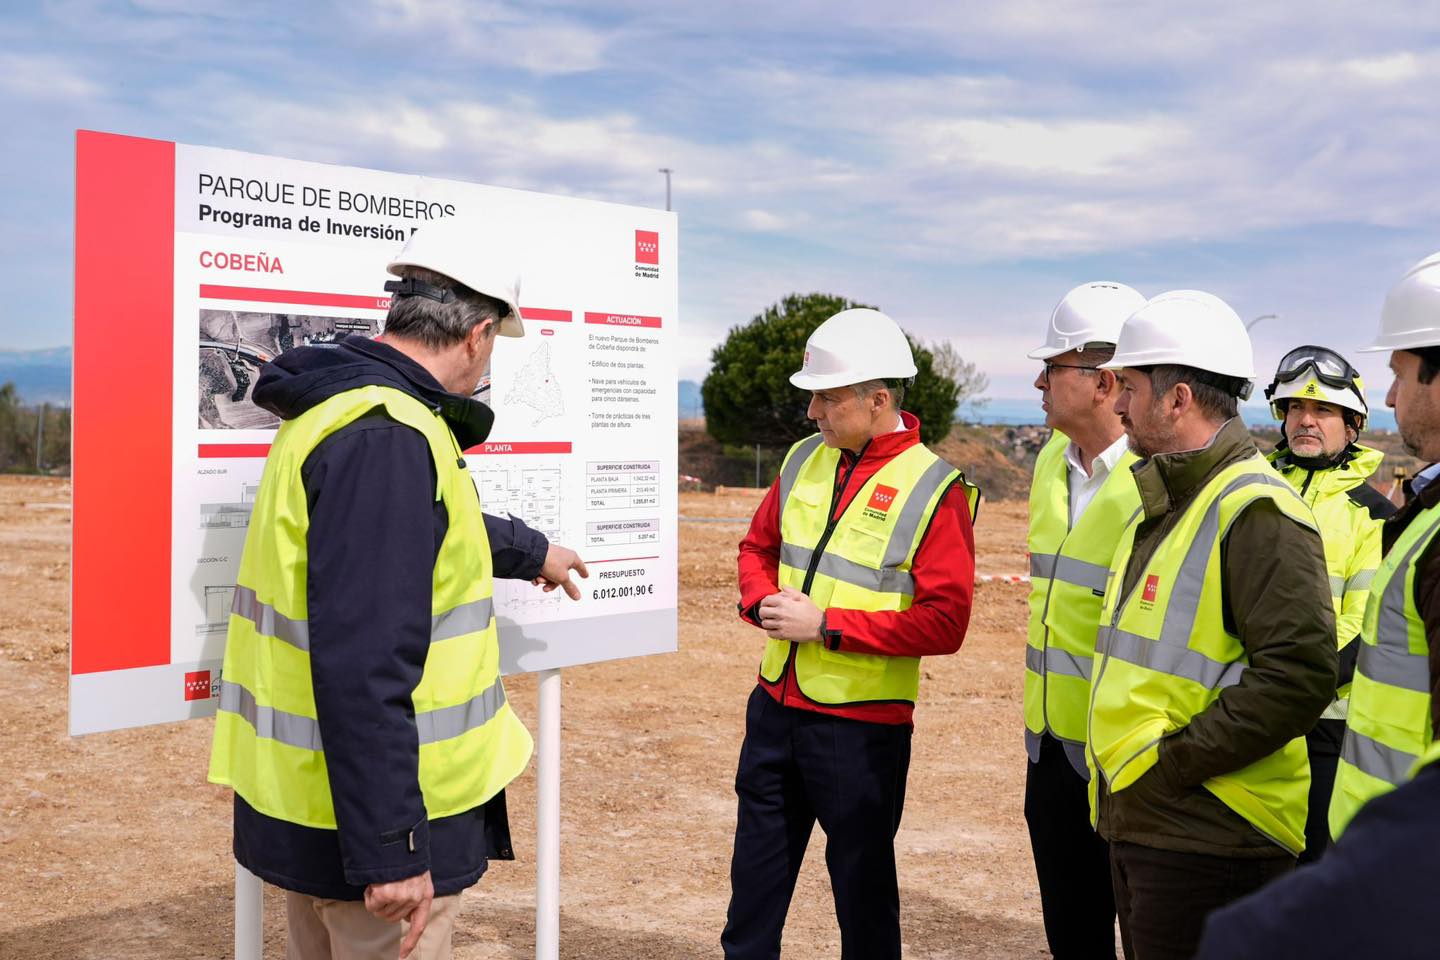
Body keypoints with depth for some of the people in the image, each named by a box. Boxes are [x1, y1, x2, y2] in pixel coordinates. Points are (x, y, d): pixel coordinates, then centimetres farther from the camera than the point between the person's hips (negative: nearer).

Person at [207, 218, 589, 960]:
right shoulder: (387, 438, -23)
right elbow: (365, 667, -29)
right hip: (368, 820, -10)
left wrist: (531, 552, 45)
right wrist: (390, 848, -26)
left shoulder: (338, 407, 10)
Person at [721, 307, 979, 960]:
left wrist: (828, 624, -20)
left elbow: (944, 621, -18)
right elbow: (758, 546, 17)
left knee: (862, 881, 11)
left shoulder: (933, 489, -14)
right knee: (756, 870, 18)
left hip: (861, 726, -6)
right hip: (777, 705, 6)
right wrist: (763, 602, -5)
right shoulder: (804, 462, 5)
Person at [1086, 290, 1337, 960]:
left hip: (1208, 836, -9)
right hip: (1136, 822, 9)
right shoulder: (1161, 506, 15)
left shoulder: (1256, 510, -17)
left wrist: (1173, 761, -20)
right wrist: (1120, 777, 13)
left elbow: (1298, 677, -25)